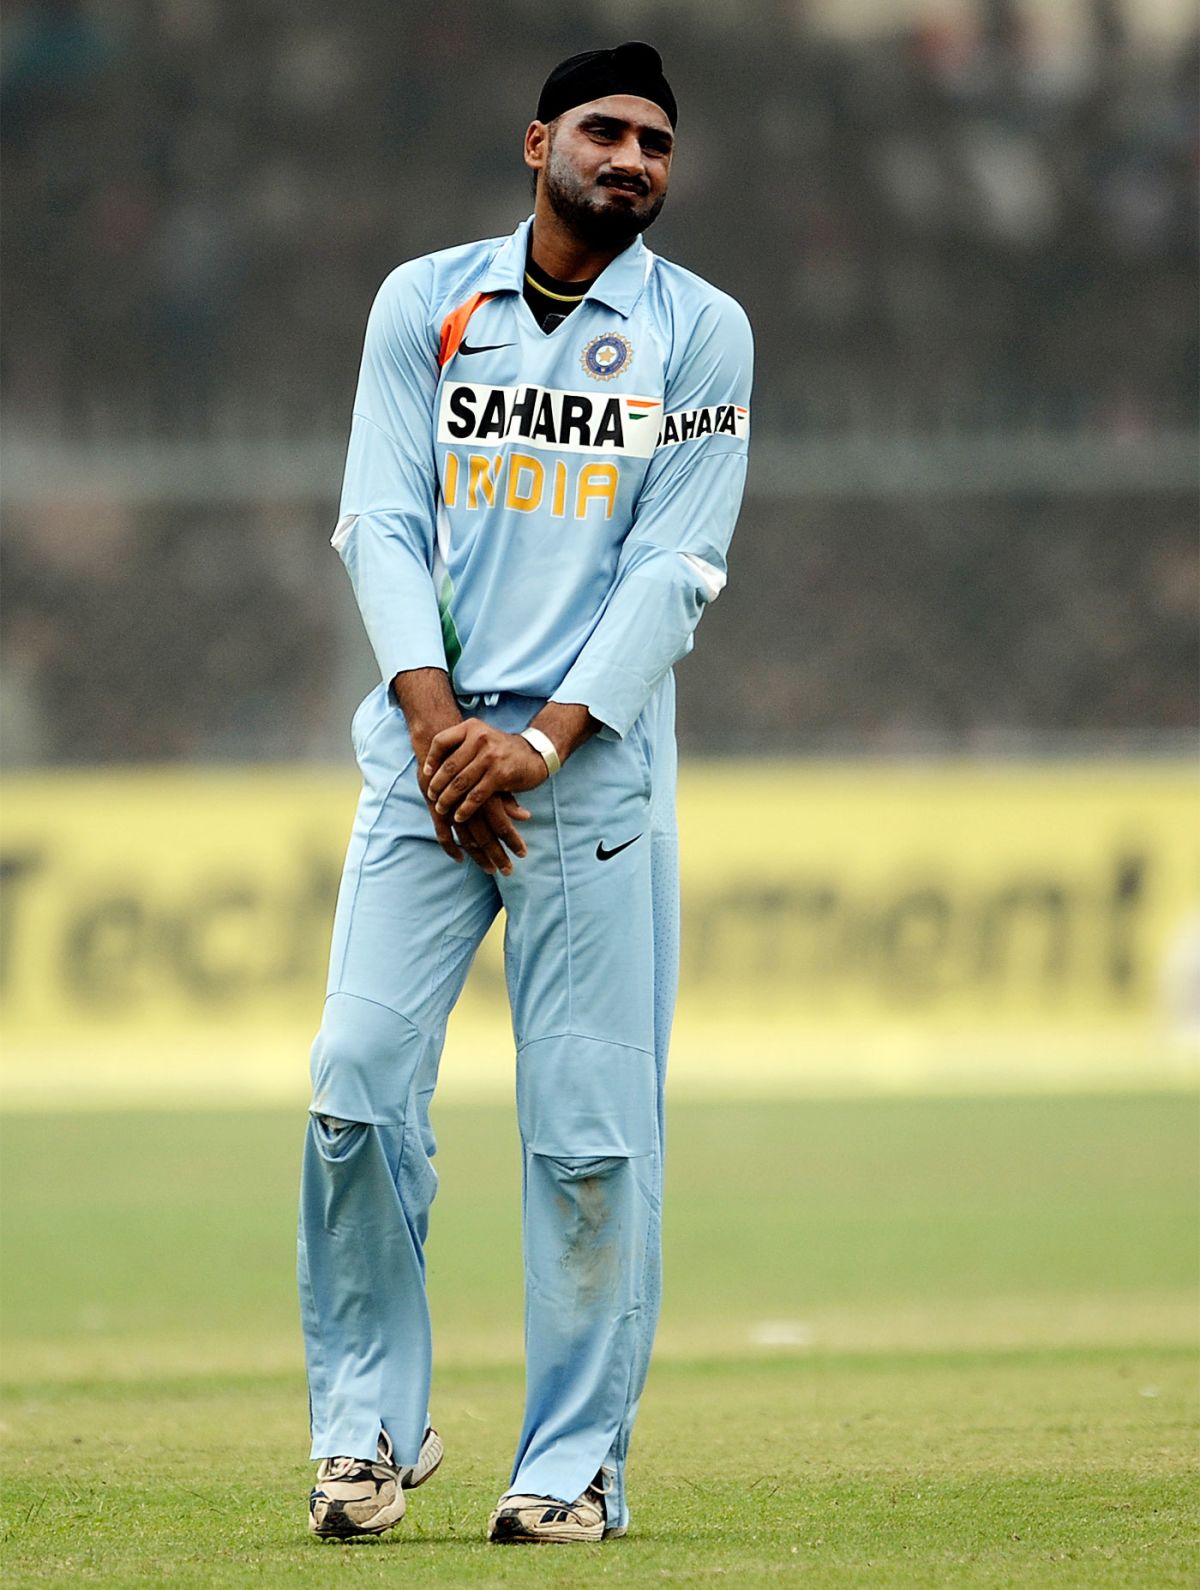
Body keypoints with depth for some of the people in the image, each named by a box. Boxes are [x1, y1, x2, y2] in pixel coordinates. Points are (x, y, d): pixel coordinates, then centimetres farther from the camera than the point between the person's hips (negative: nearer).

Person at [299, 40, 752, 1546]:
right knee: (358, 1085, -8)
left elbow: (677, 565, -2)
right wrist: (436, 717, -12)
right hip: (428, 747, 1)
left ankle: (576, 1462, 2)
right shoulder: (423, 303, 9)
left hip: (597, 764, -1)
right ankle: (372, 1424, 5)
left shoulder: (700, 333, 5)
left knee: (593, 1125, -5)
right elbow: (383, 523, 3)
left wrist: (543, 740, -13)